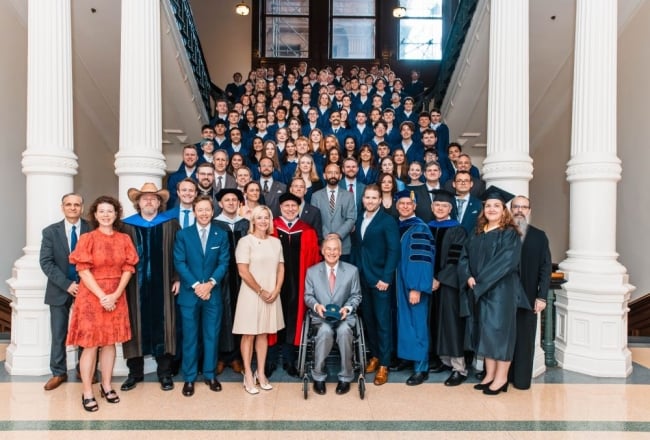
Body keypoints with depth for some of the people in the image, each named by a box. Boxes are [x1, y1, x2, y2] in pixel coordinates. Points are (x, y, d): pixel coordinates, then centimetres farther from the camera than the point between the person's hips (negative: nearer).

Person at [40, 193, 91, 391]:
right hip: (60, 290, 1)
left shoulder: (92, 230, -3)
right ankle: (58, 373, 23)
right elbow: (46, 262, -6)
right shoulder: (50, 231, 0)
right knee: (58, 335, 7)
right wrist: (67, 284, -16)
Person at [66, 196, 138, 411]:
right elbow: (83, 271, -10)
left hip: (116, 297, 3)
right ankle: (87, 393, 11)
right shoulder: (87, 238, -5)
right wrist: (102, 296, -17)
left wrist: (115, 294, -12)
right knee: (91, 344, 0)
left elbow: (128, 269, 1)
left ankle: (106, 386, 24)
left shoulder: (124, 239, 4)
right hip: (91, 296, -3)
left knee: (110, 342, 11)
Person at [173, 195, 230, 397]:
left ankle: (210, 375, 23)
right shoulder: (183, 234, 2)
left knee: (211, 335, 9)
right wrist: (196, 285, -15)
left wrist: (210, 284, -15)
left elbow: (224, 263, -1)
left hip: (213, 293, 1)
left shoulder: (221, 235, 5)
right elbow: (179, 263, -5)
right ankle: (189, 378, 18)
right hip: (189, 293, -1)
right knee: (189, 337, 6)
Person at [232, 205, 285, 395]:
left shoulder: (276, 242, 7)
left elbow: (281, 268, 8)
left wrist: (276, 290, -5)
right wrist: (261, 291, -12)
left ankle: (261, 373, 21)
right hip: (251, 294, -4)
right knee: (249, 334, 4)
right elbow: (243, 271, -13)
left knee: (264, 334, 11)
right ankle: (248, 375, 14)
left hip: (272, 295, 4)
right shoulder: (245, 241, -7)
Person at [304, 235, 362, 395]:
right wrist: (316, 305, -12)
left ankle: (345, 377, -14)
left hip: (344, 316, 0)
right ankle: (318, 376, -13)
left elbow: (356, 296, 7)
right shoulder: (312, 271, 6)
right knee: (325, 331, -33)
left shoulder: (352, 271, 4)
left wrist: (347, 308, -12)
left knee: (344, 331, -34)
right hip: (321, 317, 0)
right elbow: (308, 295, 8)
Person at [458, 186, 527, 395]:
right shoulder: (477, 234, 12)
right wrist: (469, 278, -12)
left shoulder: (510, 234, -6)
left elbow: (506, 261, -18)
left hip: (501, 290, -6)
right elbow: (464, 258, 7)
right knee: (485, 330, 10)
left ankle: (501, 378, 11)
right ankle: (490, 374, 21)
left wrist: (481, 281, -19)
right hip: (479, 291, 6)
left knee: (499, 329, -1)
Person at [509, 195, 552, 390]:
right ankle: (503, 376, 18)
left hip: (528, 296, 0)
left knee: (524, 339, 8)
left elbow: (545, 268, 1)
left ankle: (522, 379, 19)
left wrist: (542, 296, -7)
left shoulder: (539, 236, 4)